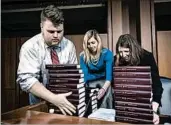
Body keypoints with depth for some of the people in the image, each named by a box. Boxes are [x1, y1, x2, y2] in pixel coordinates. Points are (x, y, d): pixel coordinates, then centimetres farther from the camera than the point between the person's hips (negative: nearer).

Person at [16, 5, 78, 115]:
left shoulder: (69, 45, -4)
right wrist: (53, 98, -32)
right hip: (40, 99, -1)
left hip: (65, 97, 2)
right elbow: (26, 79, -22)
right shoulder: (30, 47, -14)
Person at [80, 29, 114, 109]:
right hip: (91, 81, 2)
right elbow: (84, 74, -12)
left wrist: (104, 89, -42)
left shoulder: (107, 53, -17)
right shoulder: (83, 56, -10)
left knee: (107, 94, -30)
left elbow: (109, 74, -25)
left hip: (104, 79, -1)